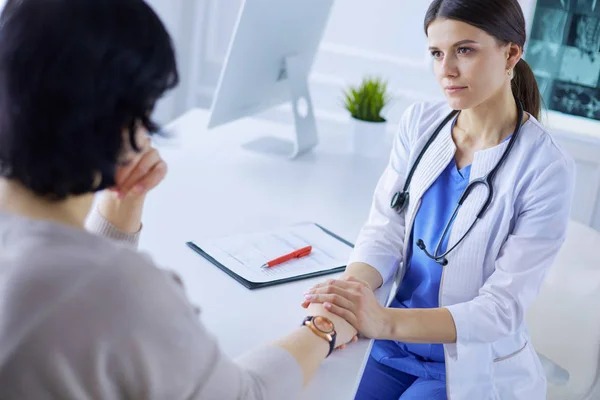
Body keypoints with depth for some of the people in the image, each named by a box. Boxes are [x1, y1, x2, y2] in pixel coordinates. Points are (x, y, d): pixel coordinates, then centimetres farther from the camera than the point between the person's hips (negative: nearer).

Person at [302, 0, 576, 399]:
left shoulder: (547, 168, -18)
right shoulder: (419, 123, -3)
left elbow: (503, 306, -20)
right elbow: (384, 230, -5)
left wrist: (388, 322, -35)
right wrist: (349, 287, -28)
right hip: (396, 348, 4)